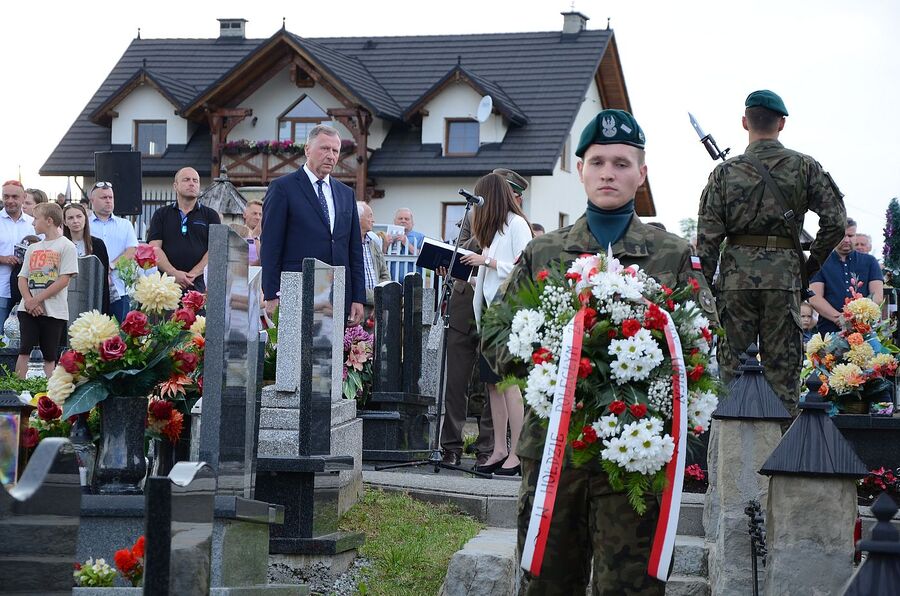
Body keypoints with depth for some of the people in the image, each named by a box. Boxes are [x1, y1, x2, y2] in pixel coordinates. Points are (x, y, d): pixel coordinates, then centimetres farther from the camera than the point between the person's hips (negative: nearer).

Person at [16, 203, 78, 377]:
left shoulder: (66, 246, -2)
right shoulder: (32, 248, 16)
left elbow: (64, 279, -9)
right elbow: (22, 278, 11)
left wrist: (37, 299, -13)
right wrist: (29, 300, -10)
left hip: (53, 310, -4)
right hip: (28, 309, 4)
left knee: (50, 356, 1)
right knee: (24, 350, -7)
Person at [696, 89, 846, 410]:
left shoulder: (725, 172, 3)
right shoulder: (804, 167, 3)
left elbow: (708, 238, 0)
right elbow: (835, 221, -1)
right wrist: (810, 264, 10)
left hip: (736, 276, 0)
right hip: (784, 275, 0)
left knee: (733, 364, 7)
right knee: (782, 366, 5)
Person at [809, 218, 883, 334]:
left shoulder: (869, 262, 19)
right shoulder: (822, 264, 14)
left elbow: (877, 296, 7)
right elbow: (814, 298, 2)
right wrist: (838, 318, -14)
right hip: (829, 331, 0)